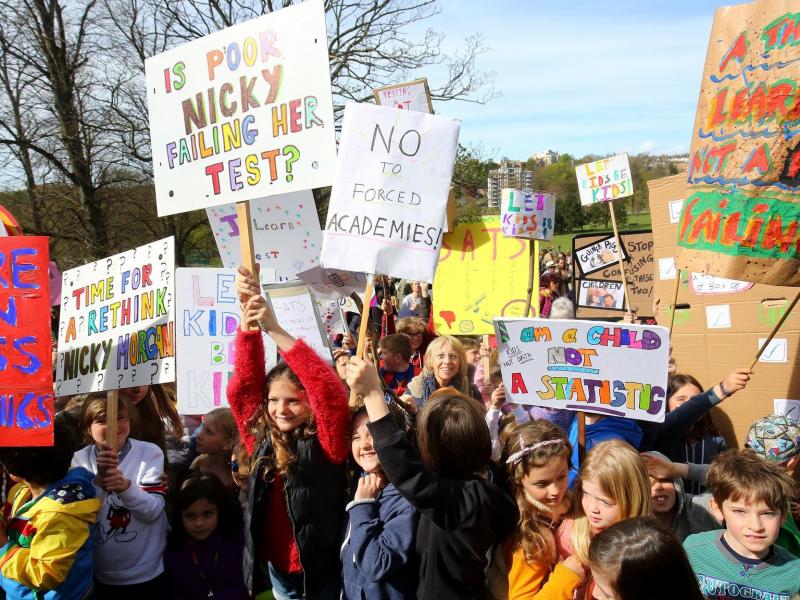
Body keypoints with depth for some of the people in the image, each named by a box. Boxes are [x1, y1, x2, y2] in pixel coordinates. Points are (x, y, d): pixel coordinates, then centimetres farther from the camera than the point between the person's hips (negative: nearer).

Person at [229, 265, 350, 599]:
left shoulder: (325, 444, -15)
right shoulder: (262, 439, -3)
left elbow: (330, 394, -29)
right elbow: (245, 382, -6)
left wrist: (274, 329, -32)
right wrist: (248, 315, -19)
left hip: (322, 572, -5)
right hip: (278, 570, 5)